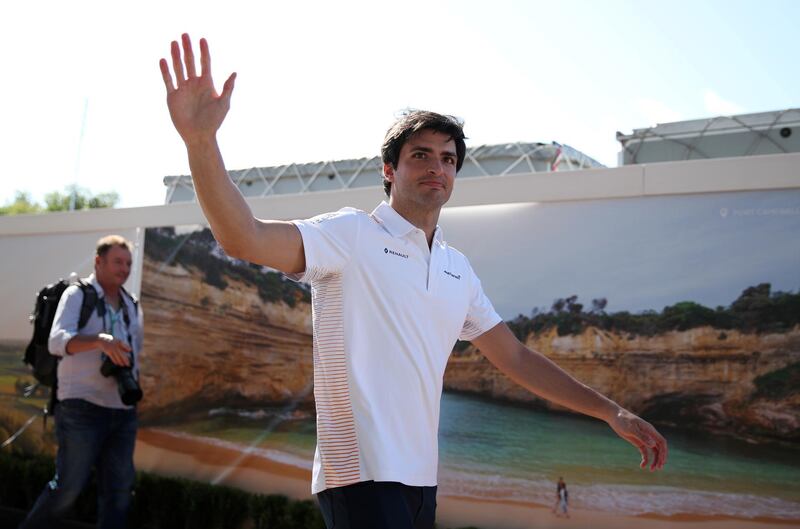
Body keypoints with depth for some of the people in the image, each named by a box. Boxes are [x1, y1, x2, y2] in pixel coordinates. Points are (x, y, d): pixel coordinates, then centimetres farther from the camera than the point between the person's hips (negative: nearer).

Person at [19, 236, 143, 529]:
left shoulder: (131, 307, 16)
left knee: (119, 488, 3)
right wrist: (100, 340, -37)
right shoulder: (78, 295, -3)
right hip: (83, 408, -6)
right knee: (69, 485, -5)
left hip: (123, 411, 6)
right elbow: (58, 341, -20)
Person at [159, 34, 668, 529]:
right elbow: (243, 237, -21)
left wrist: (613, 412, 14)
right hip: (363, 477, -7)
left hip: (423, 477, 7)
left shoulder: (458, 268, 14)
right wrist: (201, 139, -37)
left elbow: (516, 358, 19)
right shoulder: (351, 235, -6)